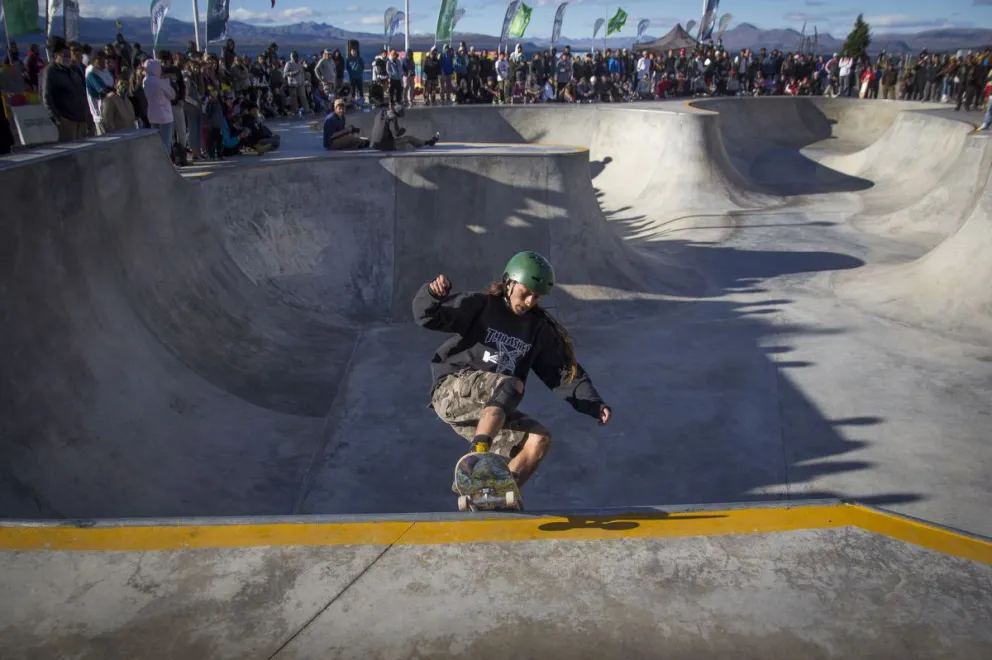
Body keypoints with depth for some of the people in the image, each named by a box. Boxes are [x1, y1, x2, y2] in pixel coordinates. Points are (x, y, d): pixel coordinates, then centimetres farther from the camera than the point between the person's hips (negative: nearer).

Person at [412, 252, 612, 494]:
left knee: (540, 439, -14)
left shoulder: (540, 329, 10)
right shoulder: (479, 306, -2)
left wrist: (594, 404, -8)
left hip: (492, 410, 5)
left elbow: (564, 372, 5)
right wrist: (433, 293, -33)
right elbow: (427, 316, -11)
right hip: (452, 392, -5)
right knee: (512, 385, -31)